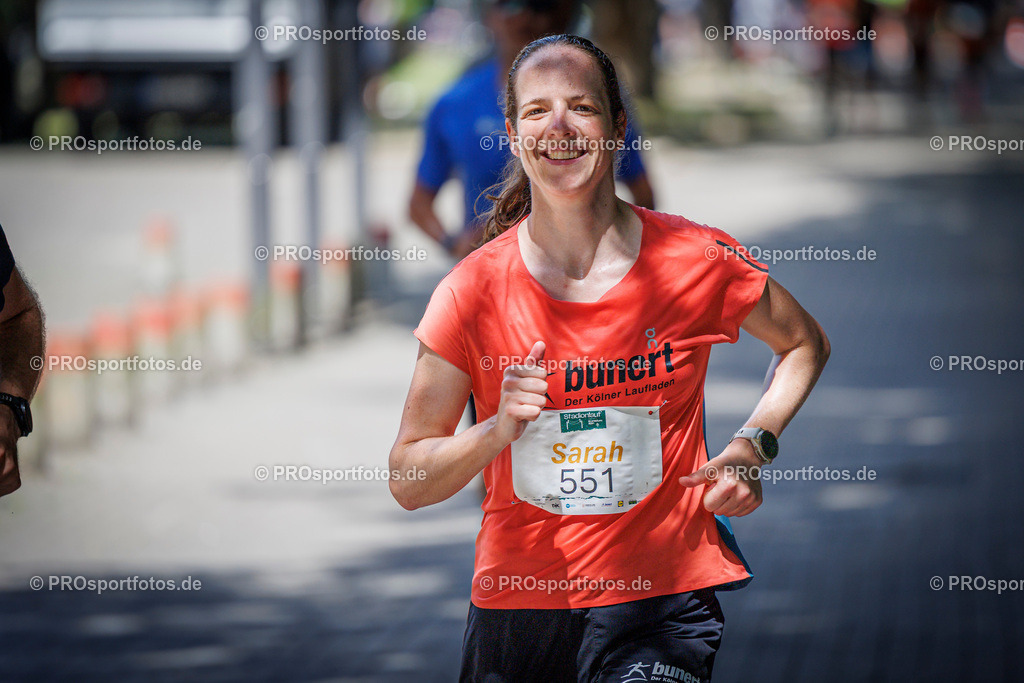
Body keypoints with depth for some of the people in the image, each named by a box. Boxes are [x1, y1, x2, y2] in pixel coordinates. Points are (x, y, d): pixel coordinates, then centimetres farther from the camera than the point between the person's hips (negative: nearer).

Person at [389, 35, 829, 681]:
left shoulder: (697, 260, -3)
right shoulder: (473, 291, -3)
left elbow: (805, 344, 17)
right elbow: (408, 482, 1)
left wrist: (753, 445, 0)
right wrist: (499, 430, -17)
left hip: (659, 603, -2)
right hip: (515, 600, 2)